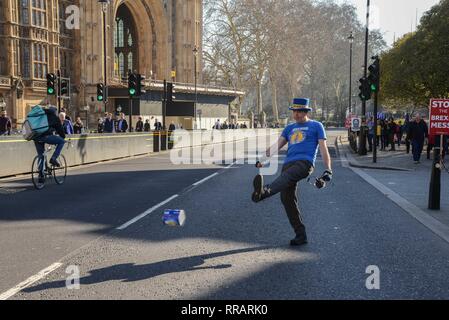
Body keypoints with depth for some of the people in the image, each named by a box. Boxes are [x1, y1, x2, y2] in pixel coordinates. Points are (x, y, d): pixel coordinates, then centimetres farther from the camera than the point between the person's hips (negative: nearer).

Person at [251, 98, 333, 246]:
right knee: (287, 199, -5)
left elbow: (323, 148, 9)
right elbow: (277, 145, 20)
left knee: (286, 176, -36)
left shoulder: (316, 126, 16)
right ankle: (300, 235, 1)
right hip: (288, 164, 6)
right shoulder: (290, 128, 30)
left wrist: (328, 170, -2)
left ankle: (264, 192, -67)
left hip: (305, 163, -6)